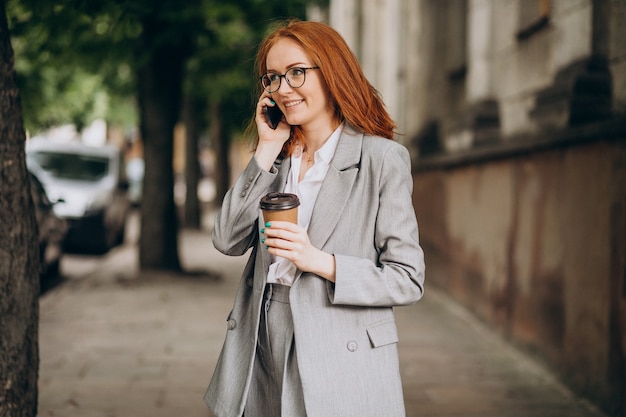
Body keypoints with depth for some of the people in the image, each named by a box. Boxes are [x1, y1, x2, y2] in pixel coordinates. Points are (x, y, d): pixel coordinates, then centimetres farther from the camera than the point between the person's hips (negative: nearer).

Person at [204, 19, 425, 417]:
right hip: (263, 352, 5)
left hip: (341, 358, -4)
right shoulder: (276, 157, 11)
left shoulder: (382, 159, -6)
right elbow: (229, 241, -1)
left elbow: (408, 279, -8)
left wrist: (321, 262, -20)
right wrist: (267, 150, -3)